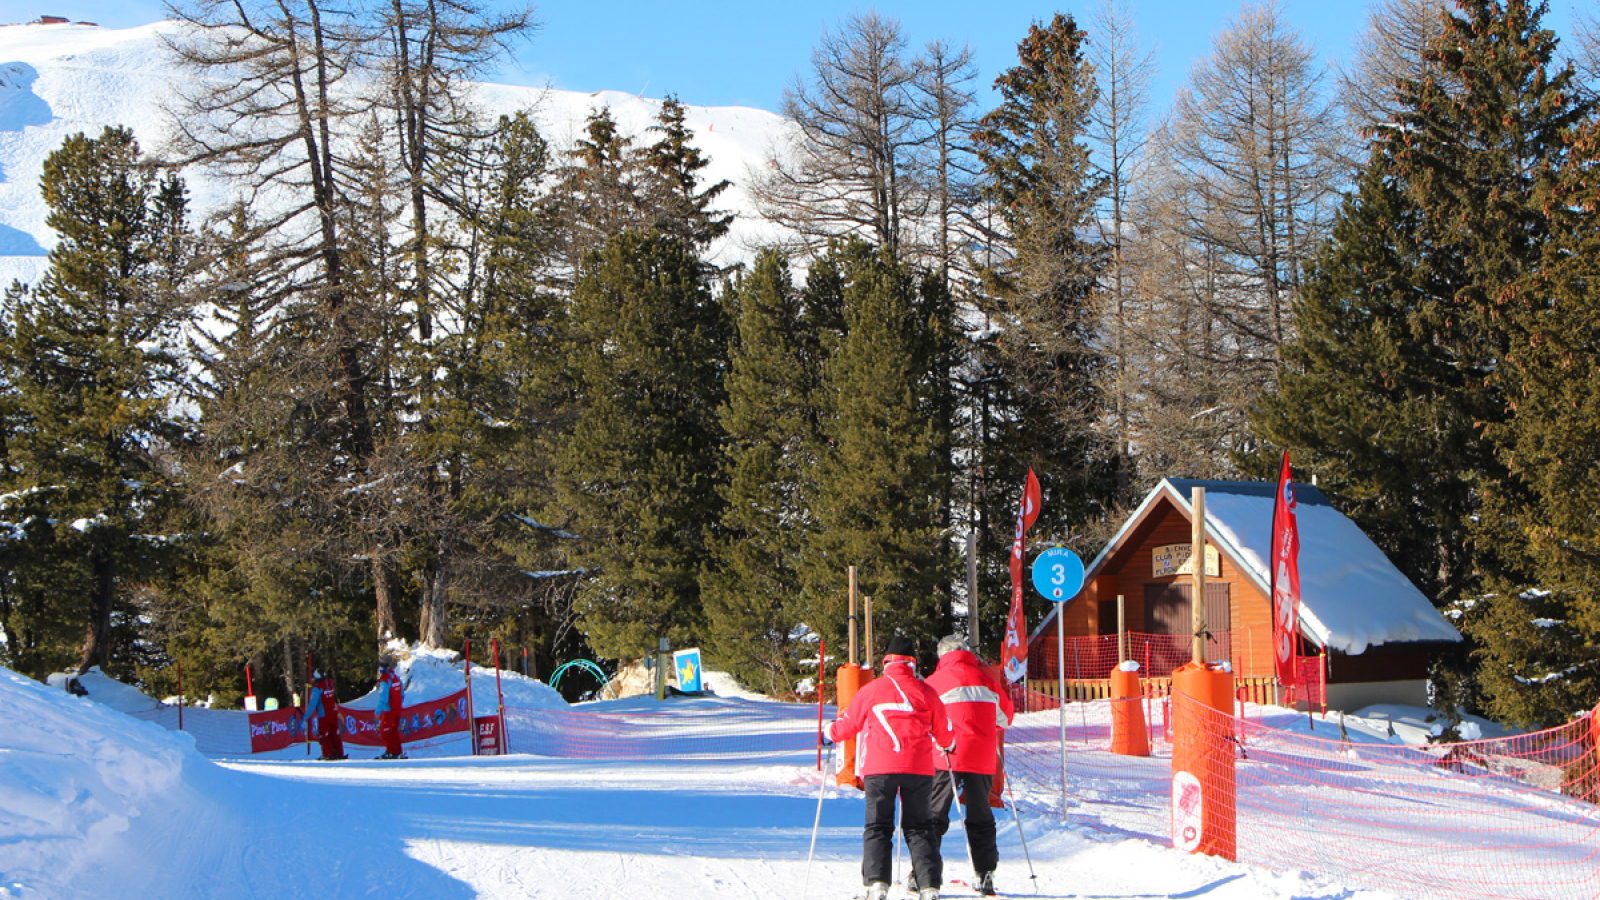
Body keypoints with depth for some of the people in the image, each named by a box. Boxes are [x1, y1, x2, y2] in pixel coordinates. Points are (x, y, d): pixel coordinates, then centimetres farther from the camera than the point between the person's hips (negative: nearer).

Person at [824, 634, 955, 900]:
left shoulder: (872, 690, 4)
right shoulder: (927, 692, 8)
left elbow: (848, 724, 15)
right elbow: (945, 733, 19)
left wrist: (829, 733, 37)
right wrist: (948, 745, 43)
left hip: (879, 768, -1)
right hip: (919, 768, 1)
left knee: (878, 828, 4)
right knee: (919, 827, 9)